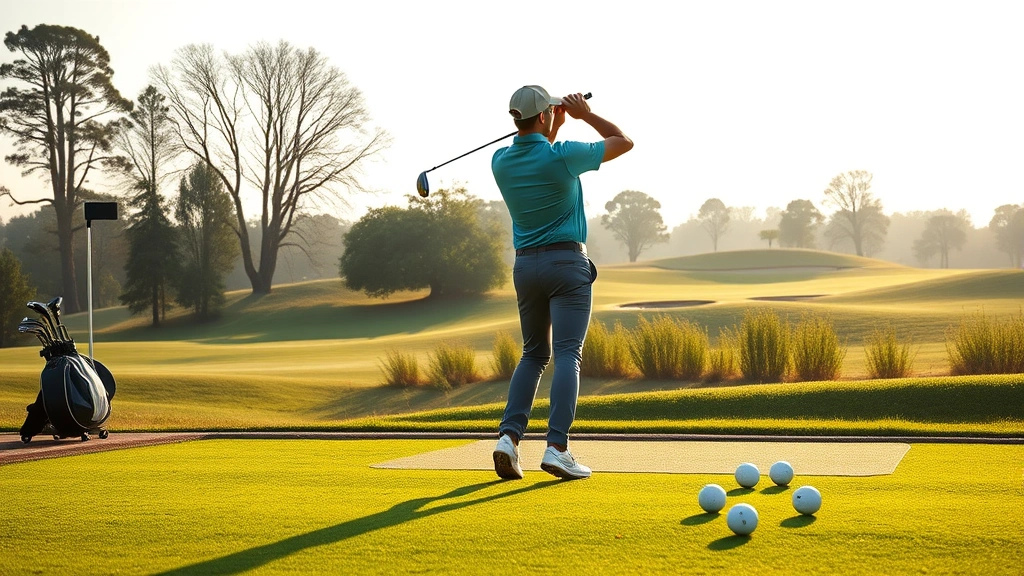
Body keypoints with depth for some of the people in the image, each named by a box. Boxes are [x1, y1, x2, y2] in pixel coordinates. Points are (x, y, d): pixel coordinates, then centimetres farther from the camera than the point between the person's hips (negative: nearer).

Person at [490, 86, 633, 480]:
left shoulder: (500, 161, 2)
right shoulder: (562, 157, -13)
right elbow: (623, 142, 1)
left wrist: (557, 124, 17)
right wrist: (585, 114, 8)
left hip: (526, 264, 5)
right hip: (567, 261, -5)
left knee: (533, 353, 15)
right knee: (567, 353, -6)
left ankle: (509, 435, -1)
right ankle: (557, 447, -15)